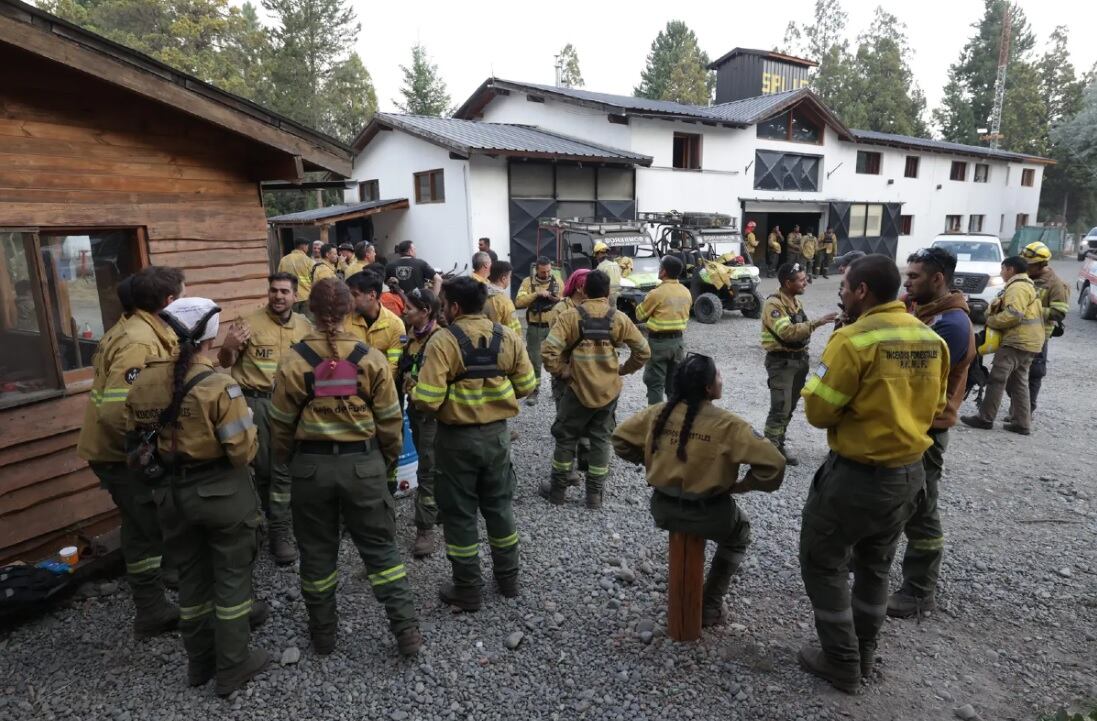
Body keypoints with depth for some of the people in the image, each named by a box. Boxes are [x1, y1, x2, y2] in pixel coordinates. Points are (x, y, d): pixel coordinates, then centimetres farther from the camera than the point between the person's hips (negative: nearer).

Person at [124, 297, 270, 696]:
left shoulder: (141, 384, -3)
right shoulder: (218, 385, -22)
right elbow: (243, 450, -21)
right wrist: (250, 431, -1)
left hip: (172, 493, 6)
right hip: (222, 491, -5)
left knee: (191, 576, 21)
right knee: (231, 577, 11)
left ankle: (199, 661, 37)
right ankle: (232, 667, 23)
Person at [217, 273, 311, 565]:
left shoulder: (305, 326, 7)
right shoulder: (249, 323, -4)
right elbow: (225, 363, 1)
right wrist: (227, 347, -20)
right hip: (255, 402, -2)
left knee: (283, 468, 2)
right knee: (263, 467, 9)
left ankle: (280, 532, 10)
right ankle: (280, 520, 30)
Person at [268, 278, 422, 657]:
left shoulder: (294, 360, -8)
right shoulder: (371, 357, -8)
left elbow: (281, 422, 1)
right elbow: (389, 418, -2)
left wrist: (286, 459, 19)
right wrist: (390, 458, 14)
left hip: (311, 464, 1)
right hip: (363, 462, 0)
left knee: (317, 551, 17)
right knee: (380, 547, 11)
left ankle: (323, 633, 31)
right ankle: (406, 629, 13)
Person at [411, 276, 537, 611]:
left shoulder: (444, 341, -18)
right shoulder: (507, 337, -2)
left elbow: (427, 401, -23)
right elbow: (526, 385, 3)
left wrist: (414, 391, -1)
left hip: (457, 438, -4)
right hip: (497, 433, 5)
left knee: (460, 513, 10)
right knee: (499, 505, 20)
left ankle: (467, 590, 22)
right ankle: (508, 578, 33)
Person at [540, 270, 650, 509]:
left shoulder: (570, 316, -11)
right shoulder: (619, 318, -3)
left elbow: (549, 349, -21)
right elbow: (643, 351, 1)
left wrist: (560, 371, -6)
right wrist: (623, 370, 11)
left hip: (579, 389, -2)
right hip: (609, 390, 2)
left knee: (565, 437, 14)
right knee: (601, 439, 14)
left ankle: (558, 490, 24)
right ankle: (595, 494, 21)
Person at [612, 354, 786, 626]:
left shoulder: (659, 412, -6)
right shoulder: (727, 424, -18)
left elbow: (620, 440, 6)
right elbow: (773, 464, -20)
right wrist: (743, 485, -4)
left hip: (663, 509, 5)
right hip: (707, 516, -4)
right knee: (739, 529, 29)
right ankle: (710, 605, 31)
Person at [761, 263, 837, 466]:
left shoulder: (795, 300, 10)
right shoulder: (773, 304, -19)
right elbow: (787, 331, -32)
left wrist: (804, 356, 17)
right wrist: (816, 323, -34)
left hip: (799, 358, 9)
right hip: (781, 361, -9)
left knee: (790, 407, 14)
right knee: (780, 409, -10)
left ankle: (779, 445, 25)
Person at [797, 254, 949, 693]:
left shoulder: (854, 339, -22)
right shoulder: (932, 339, 1)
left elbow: (818, 412, -16)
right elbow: (935, 408, 13)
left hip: (857, 475, -7)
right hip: (910, 473, 8)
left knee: (823, 564, 12)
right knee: (875, 567, 23)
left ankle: (842, 664, 21)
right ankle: (865, 656, 38)